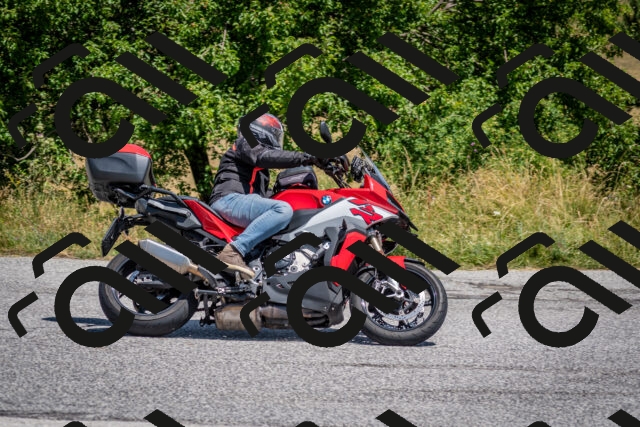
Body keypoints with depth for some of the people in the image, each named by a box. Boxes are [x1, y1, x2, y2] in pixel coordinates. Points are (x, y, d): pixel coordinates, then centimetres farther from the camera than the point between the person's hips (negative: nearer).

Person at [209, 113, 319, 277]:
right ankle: (233, 252, -43)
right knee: (283, 210, -32)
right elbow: (265, 156, -16)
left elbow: (261, 196, 34)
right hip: (229, 200, -10)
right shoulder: (245, 143, 5)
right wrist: (305, 158, -22)